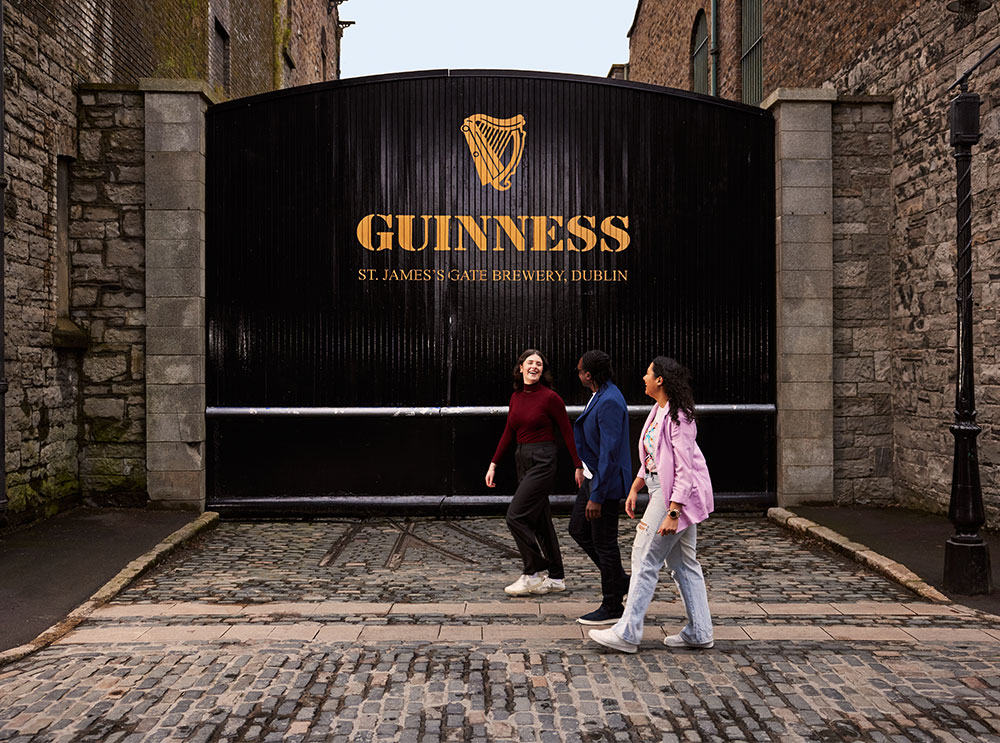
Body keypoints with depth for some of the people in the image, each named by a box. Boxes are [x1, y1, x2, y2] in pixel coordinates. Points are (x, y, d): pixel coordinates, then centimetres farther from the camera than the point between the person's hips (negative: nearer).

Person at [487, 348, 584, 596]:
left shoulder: (550, 397, -10)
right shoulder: (516, 397, 10)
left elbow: (567, 433, -7)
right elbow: (508, 433, 16)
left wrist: (579, 466, -8)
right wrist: (493, 464, 13)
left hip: (542, 461, -8)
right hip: (523, 461, 8)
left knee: (516, 516, -12)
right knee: (540, 520, 12)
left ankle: (534, 573, 2)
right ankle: (556, 578, 21)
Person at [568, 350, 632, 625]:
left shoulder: (609, 403, -23)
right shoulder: (600, 396, 8)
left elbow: (609, 452, -25)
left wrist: (596, 496, -24)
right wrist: (583, 468, 25)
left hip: (606, 481, -10)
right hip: (593, 475, 10)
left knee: (604, 542, 1)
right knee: (578, 529, 18)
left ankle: (612, 607, 15)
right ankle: (619, 581, 28)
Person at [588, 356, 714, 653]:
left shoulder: (677, 418, -20)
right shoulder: (659, 411, 10)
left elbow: (685, 470, -23)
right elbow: (650, 458, 18)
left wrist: (672, 513, -25)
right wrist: (635, 488, 15)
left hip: (676, 494, -10)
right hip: (661, 488, 10)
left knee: (645, 559, -4)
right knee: (683, 562, 13)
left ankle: (627, 633, 3)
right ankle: (699, 632, 21)